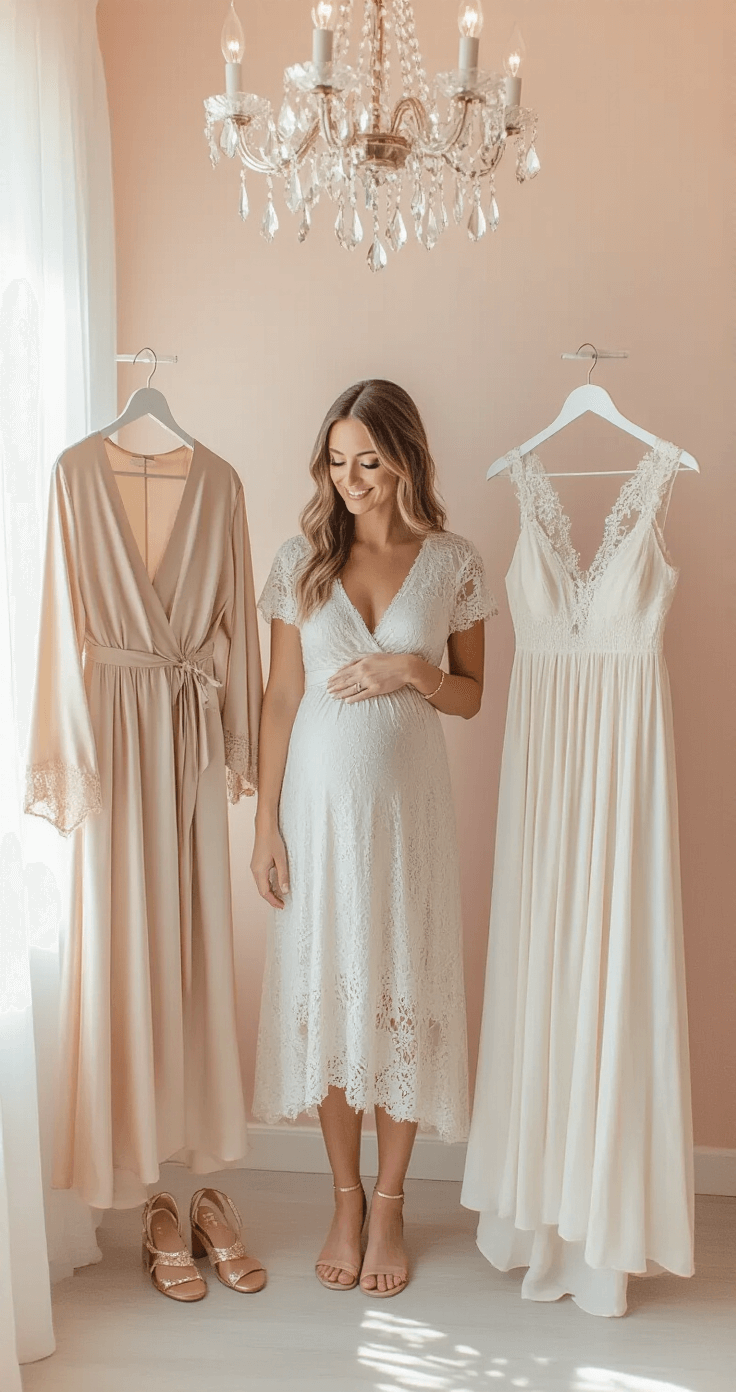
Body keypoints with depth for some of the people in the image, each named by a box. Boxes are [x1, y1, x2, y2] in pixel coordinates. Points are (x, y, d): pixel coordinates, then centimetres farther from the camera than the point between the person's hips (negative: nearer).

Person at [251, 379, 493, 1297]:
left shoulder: (453, 565, 0)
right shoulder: (301, 561, 1)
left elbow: (471, 696, 6)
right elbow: (280, 697, 1)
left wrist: (413, 672, -15)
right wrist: (266, 822, -2)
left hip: (408, 804, 0)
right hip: (319, 799, 1)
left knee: (403, 990, 6)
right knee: (324, 991, 8)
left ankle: (389, 1205, 26)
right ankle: (345, 1201, 28)